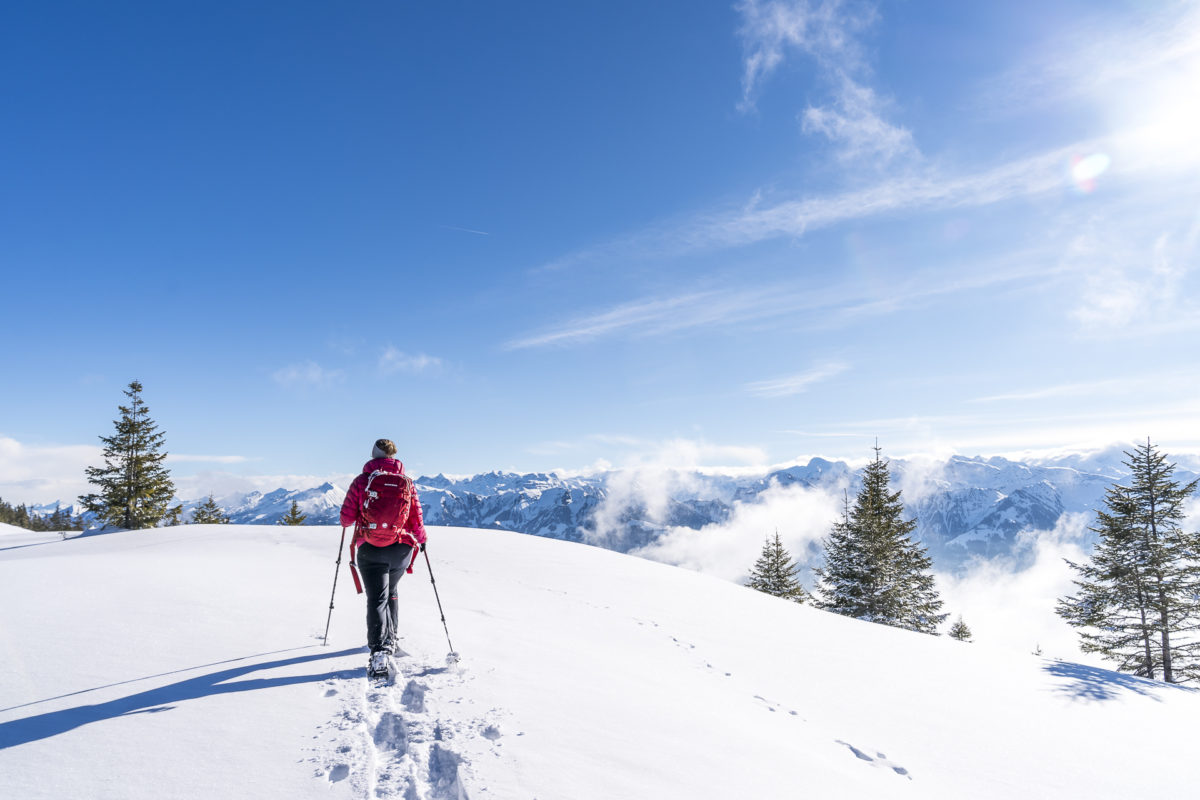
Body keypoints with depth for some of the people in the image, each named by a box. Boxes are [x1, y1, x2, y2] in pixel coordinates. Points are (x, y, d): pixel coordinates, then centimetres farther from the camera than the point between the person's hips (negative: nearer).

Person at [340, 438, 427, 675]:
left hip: (369, 550, -2)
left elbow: (346, 518, -3)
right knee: (391, 592, 24)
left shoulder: (361, 481, -4)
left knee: (377, 598, -2)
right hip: (401, 549, 3)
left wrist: (347, 522, 22)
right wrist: (421, 539, 22)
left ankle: (380, 651, -17)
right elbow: (416, 518, 4)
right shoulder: (407, 482, 1)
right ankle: (390, 639, 35)